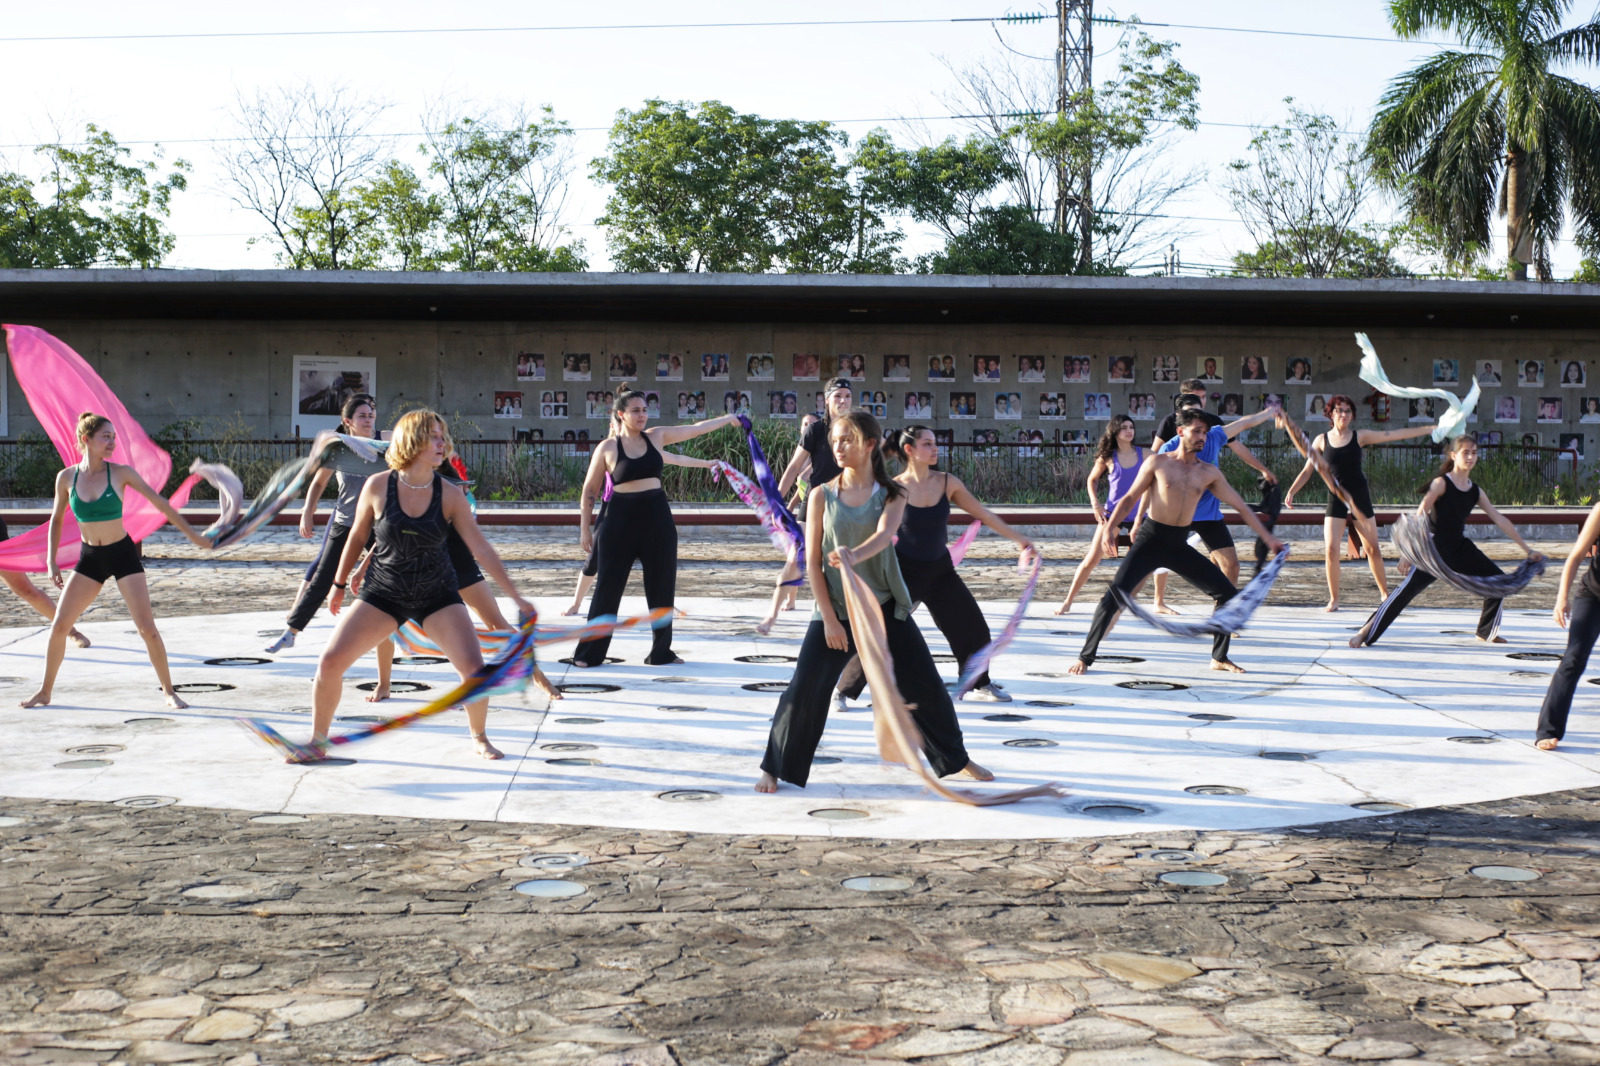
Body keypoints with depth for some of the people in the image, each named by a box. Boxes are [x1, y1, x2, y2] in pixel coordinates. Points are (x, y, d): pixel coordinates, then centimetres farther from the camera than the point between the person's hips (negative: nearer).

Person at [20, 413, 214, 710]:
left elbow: (159, 502, -4)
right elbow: (57, 518, 12)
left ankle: (169, 691, 3)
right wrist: (51, 561, 7)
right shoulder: (66, 477, -2)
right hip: (89, 557, 2)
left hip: (123, 554, -2)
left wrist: (192, 534, -3)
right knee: (59, 624, -1)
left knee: (146, 627, -9)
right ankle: (45, 691, 16)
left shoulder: (121, 473, -9)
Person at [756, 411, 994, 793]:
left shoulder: (891, 495, -3)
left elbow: (883, 534, -24)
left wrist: (855, 555, -47)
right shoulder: (822, 495, -3)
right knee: (805, 689, -7)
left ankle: (956, 759, 26)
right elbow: (813, 560, -4)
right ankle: (775, 767, 9)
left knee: (925, 684, 6)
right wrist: (828, 618, -11)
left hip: (885, 607, 1)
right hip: (835, 608, -1)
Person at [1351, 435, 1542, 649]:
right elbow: (1420, 515, -19)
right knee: (1407, 589, -19)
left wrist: (1527, 549, 10)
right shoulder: (1441, 483, -11)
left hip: (1460, 548, 7)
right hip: (1435, 548, -7)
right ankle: (1365, 634, -16)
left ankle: (1487, 632, 25)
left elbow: (1500, 520, 9)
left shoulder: (1476, 491, 6)